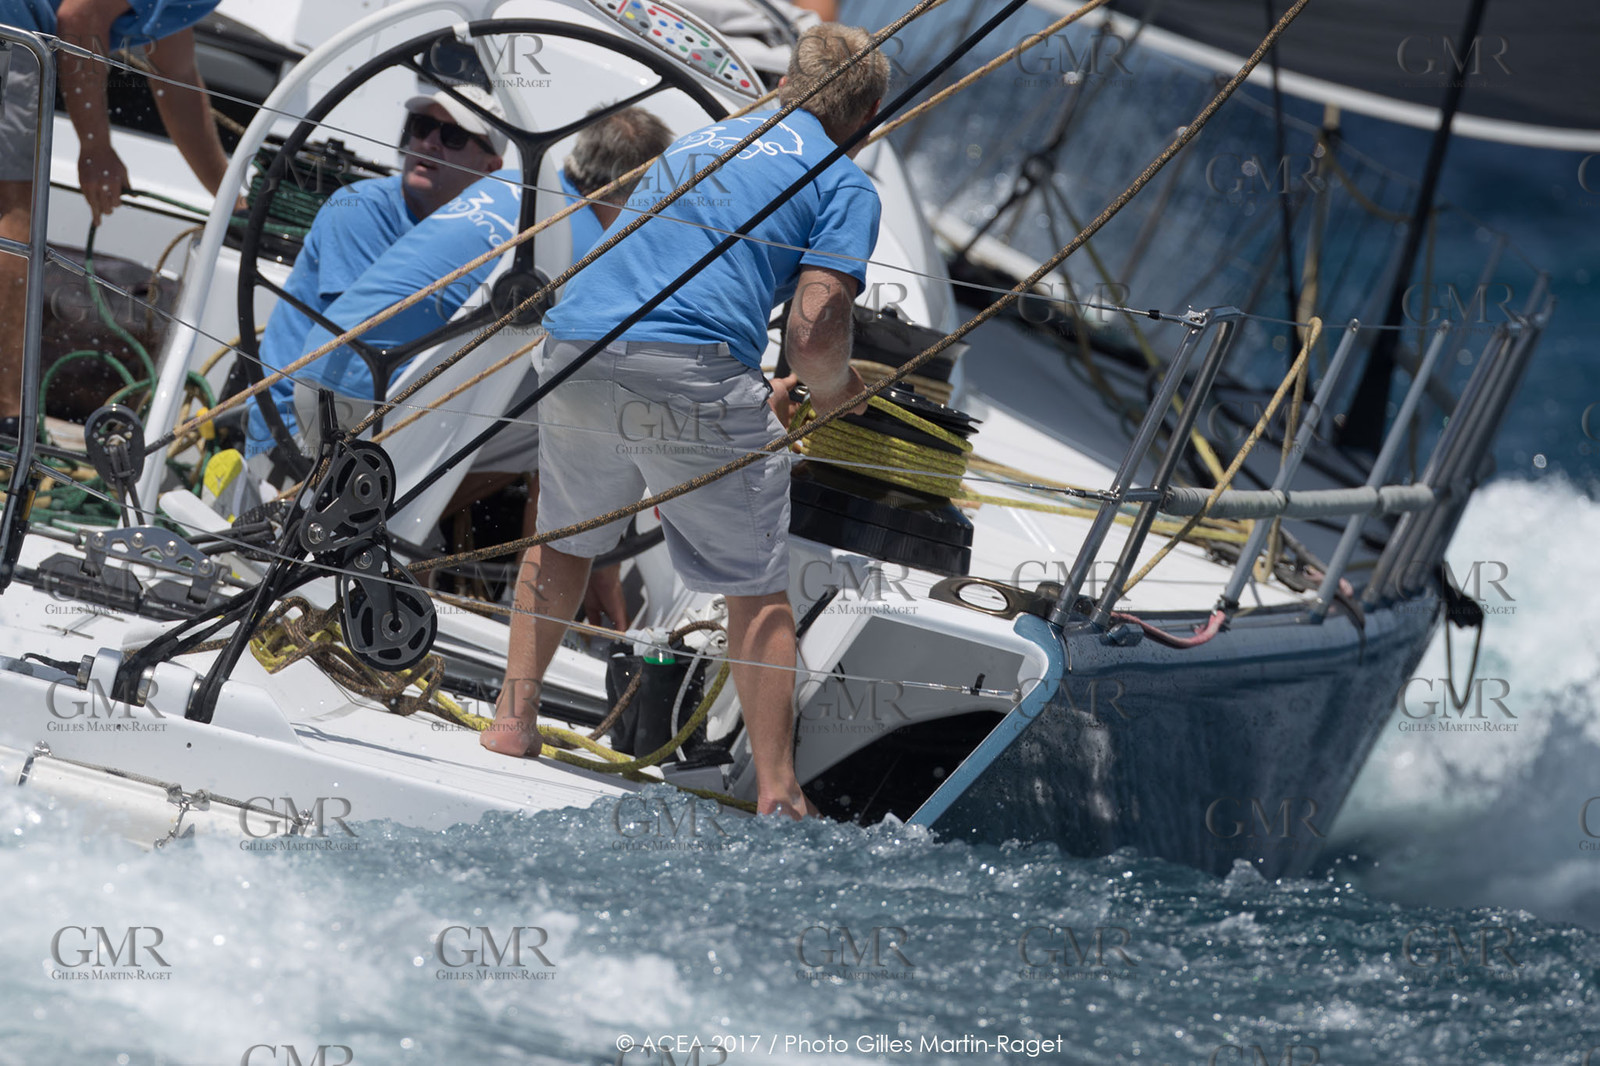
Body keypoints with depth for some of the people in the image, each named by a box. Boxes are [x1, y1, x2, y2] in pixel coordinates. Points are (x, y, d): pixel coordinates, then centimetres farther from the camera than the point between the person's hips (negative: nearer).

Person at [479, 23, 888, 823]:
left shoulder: (696, 139, 30)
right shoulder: (845, 185, 10)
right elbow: (814, 336, -3)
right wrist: (834, 391, 21)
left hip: (574, 354, 5)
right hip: (693, 374, -5)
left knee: (563, 538, 29)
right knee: (758, 589, 8)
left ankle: (514, 720, 30)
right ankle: (777, 798, 6)